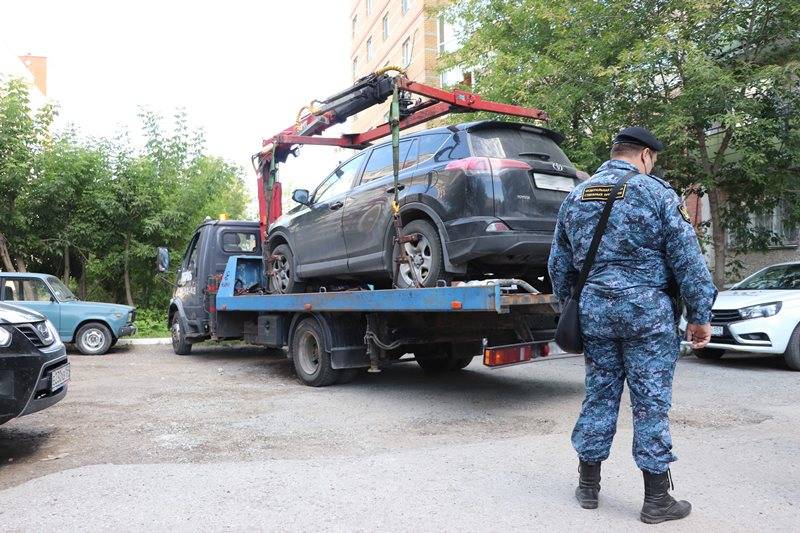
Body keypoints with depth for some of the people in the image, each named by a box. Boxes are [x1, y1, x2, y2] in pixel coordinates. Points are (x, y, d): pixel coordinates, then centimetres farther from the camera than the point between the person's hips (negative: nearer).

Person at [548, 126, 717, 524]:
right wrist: (700, 316, 0)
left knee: (599, 395, 13)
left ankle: (588, 486, 23)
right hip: (647, 310, -4)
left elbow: (559, 263, 15)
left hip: (594, 309, 5)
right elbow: (687, 260, -7)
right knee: (651, 402, 4)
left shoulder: (575, 197, 11)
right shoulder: (656, 192, -5)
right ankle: (656, 500, 14)